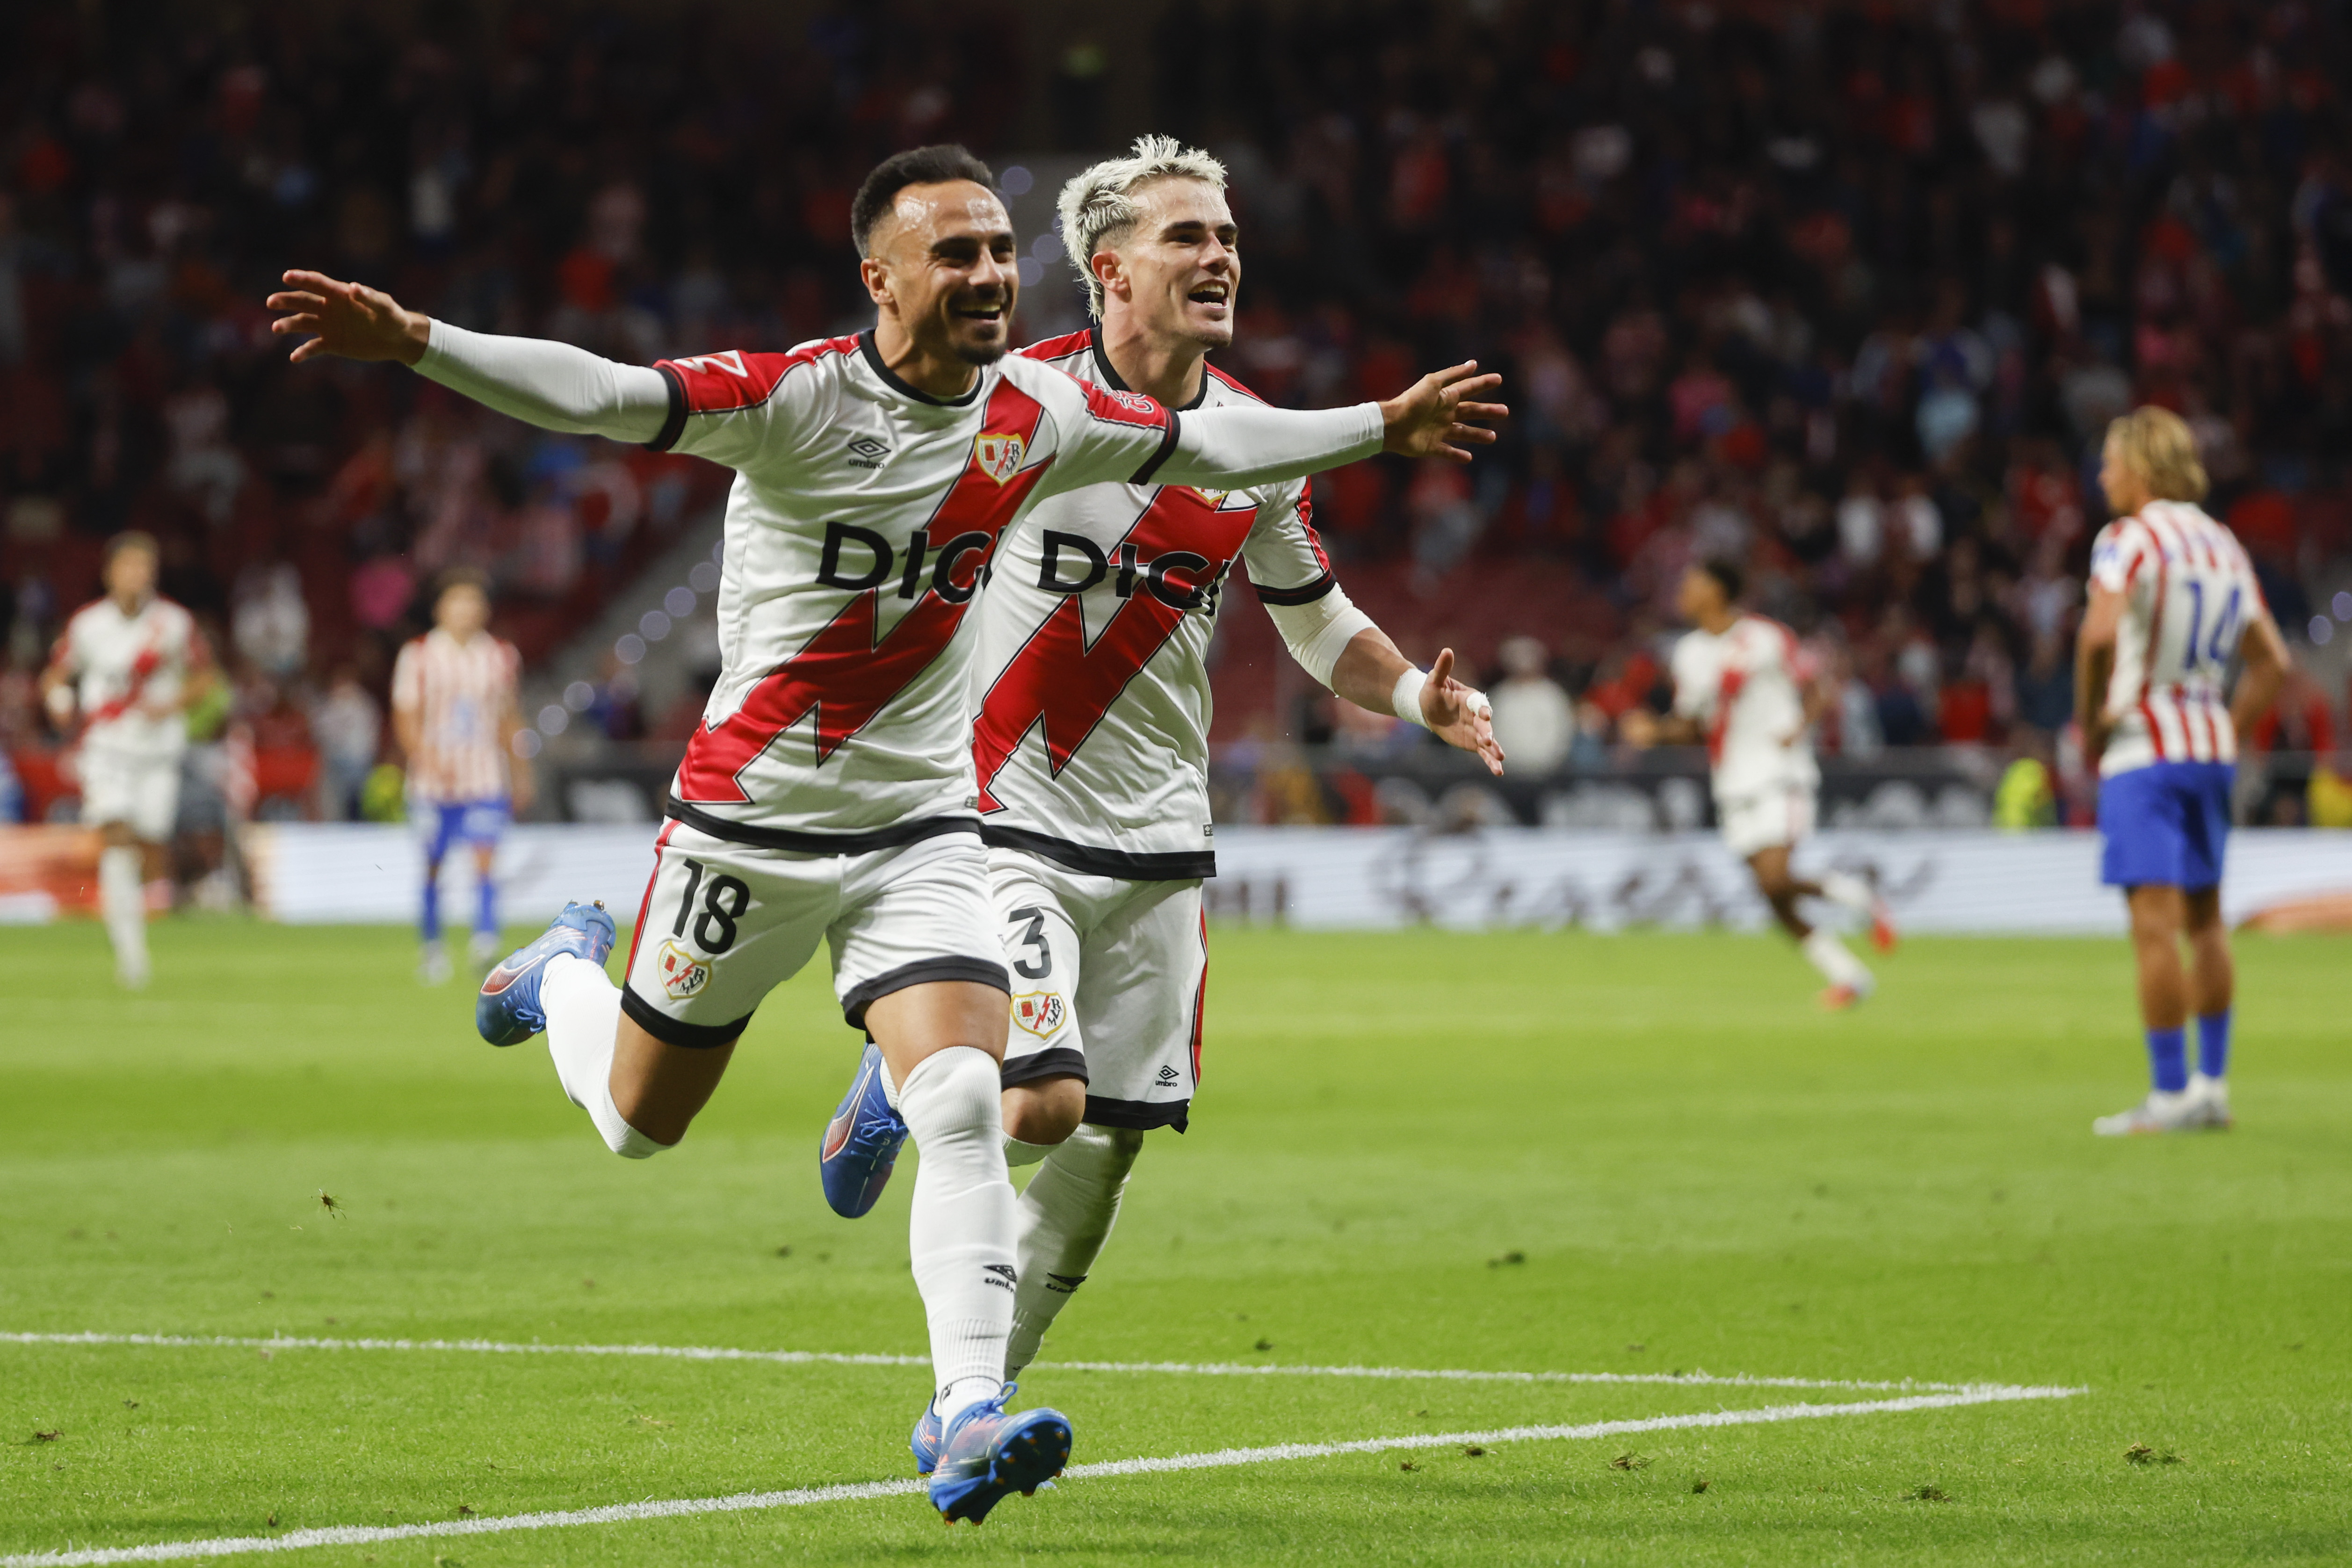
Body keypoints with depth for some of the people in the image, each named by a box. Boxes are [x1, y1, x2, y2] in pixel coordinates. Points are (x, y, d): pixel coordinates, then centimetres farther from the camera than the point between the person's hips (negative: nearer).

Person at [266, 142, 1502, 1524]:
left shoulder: (1039, 415, -2)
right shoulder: (795, 397, -18)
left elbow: (1207, 446, 15)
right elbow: (595, 395, -29)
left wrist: (1387, 426, 21)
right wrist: (410, 342, -43)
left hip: (923, 828, 3)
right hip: (752, 822, -3)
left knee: (967, 1106, -20)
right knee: (639, 1121, 15)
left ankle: (970, 1419, -21)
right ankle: (565, 977, 49)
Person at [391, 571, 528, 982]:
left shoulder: (501, 657, 7)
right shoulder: (419, 656, -1)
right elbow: (405, 718, -4)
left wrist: (520, 773, 16)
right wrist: (426, 758, -20)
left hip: (485, 780, 1)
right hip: (434, 779, -1)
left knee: (485, 857, -16)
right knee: (432, 866, 7)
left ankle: (485, 943, -25)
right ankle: (433, 949, 23)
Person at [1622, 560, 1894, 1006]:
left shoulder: (1767, 638, -7)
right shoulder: (1689, 654, 11)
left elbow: (1815, 691, -1)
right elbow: (1691, 726, 19)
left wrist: (1801, 726, -20)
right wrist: (1655, 731, 0)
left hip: (1780, 776, -6)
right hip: (1733, 787, 6)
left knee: (1775, 881, -22)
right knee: (1775, 898, 2)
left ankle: (1857, 895, 3)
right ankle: (1848, 976, 14)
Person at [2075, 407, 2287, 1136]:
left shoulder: (2131, 538, -9)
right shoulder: (2224, 545, 14)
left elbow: (2100, 635, -25)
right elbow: (2272, 662, 16)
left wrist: (2088, 722, -13)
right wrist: (2230, 733, 19)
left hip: (2144, 748, -8)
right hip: (2212, 746, 8)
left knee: (2155, 919, -9)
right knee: (2204, 917, 14)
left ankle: (2169, 1095, -11)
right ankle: (2211, 1084, 17)